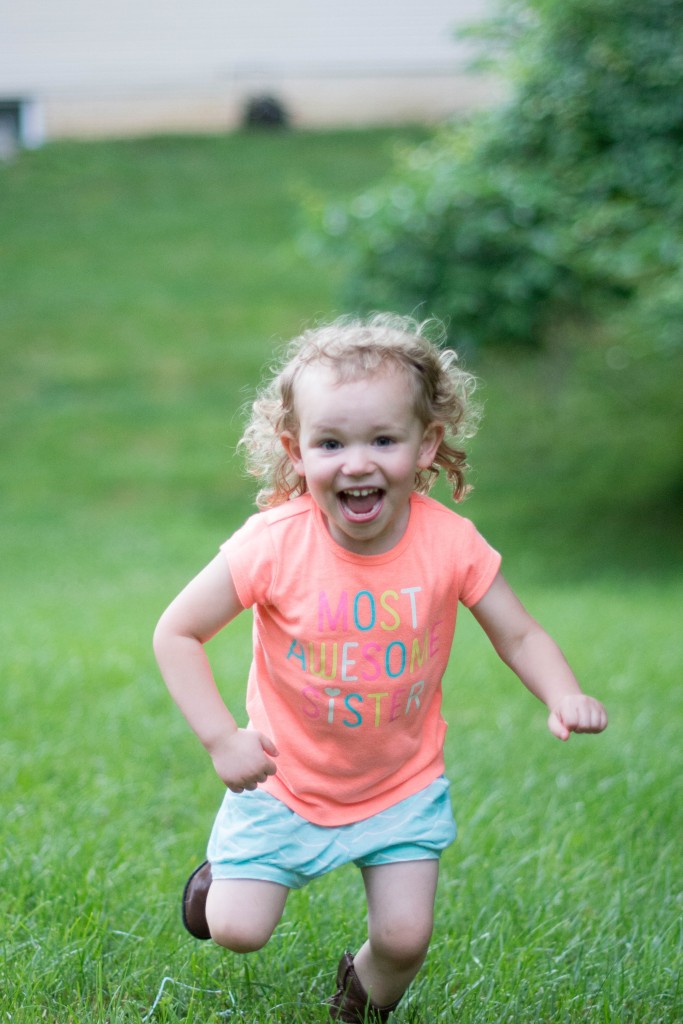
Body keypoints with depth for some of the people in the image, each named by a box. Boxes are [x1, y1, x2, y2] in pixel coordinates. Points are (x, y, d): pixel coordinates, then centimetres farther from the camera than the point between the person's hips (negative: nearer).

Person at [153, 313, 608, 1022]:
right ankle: (226, 872, 37)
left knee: (405, 937, 1)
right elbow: (177, 633, -14)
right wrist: (220, 739, -22)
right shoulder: (273, 545, -24)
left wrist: (565, 700, -26)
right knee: (237, 932, 0)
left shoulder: (449, 543, -18)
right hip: (286, 783, -1)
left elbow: (520, 637, -6)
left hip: (402, 786, 1)